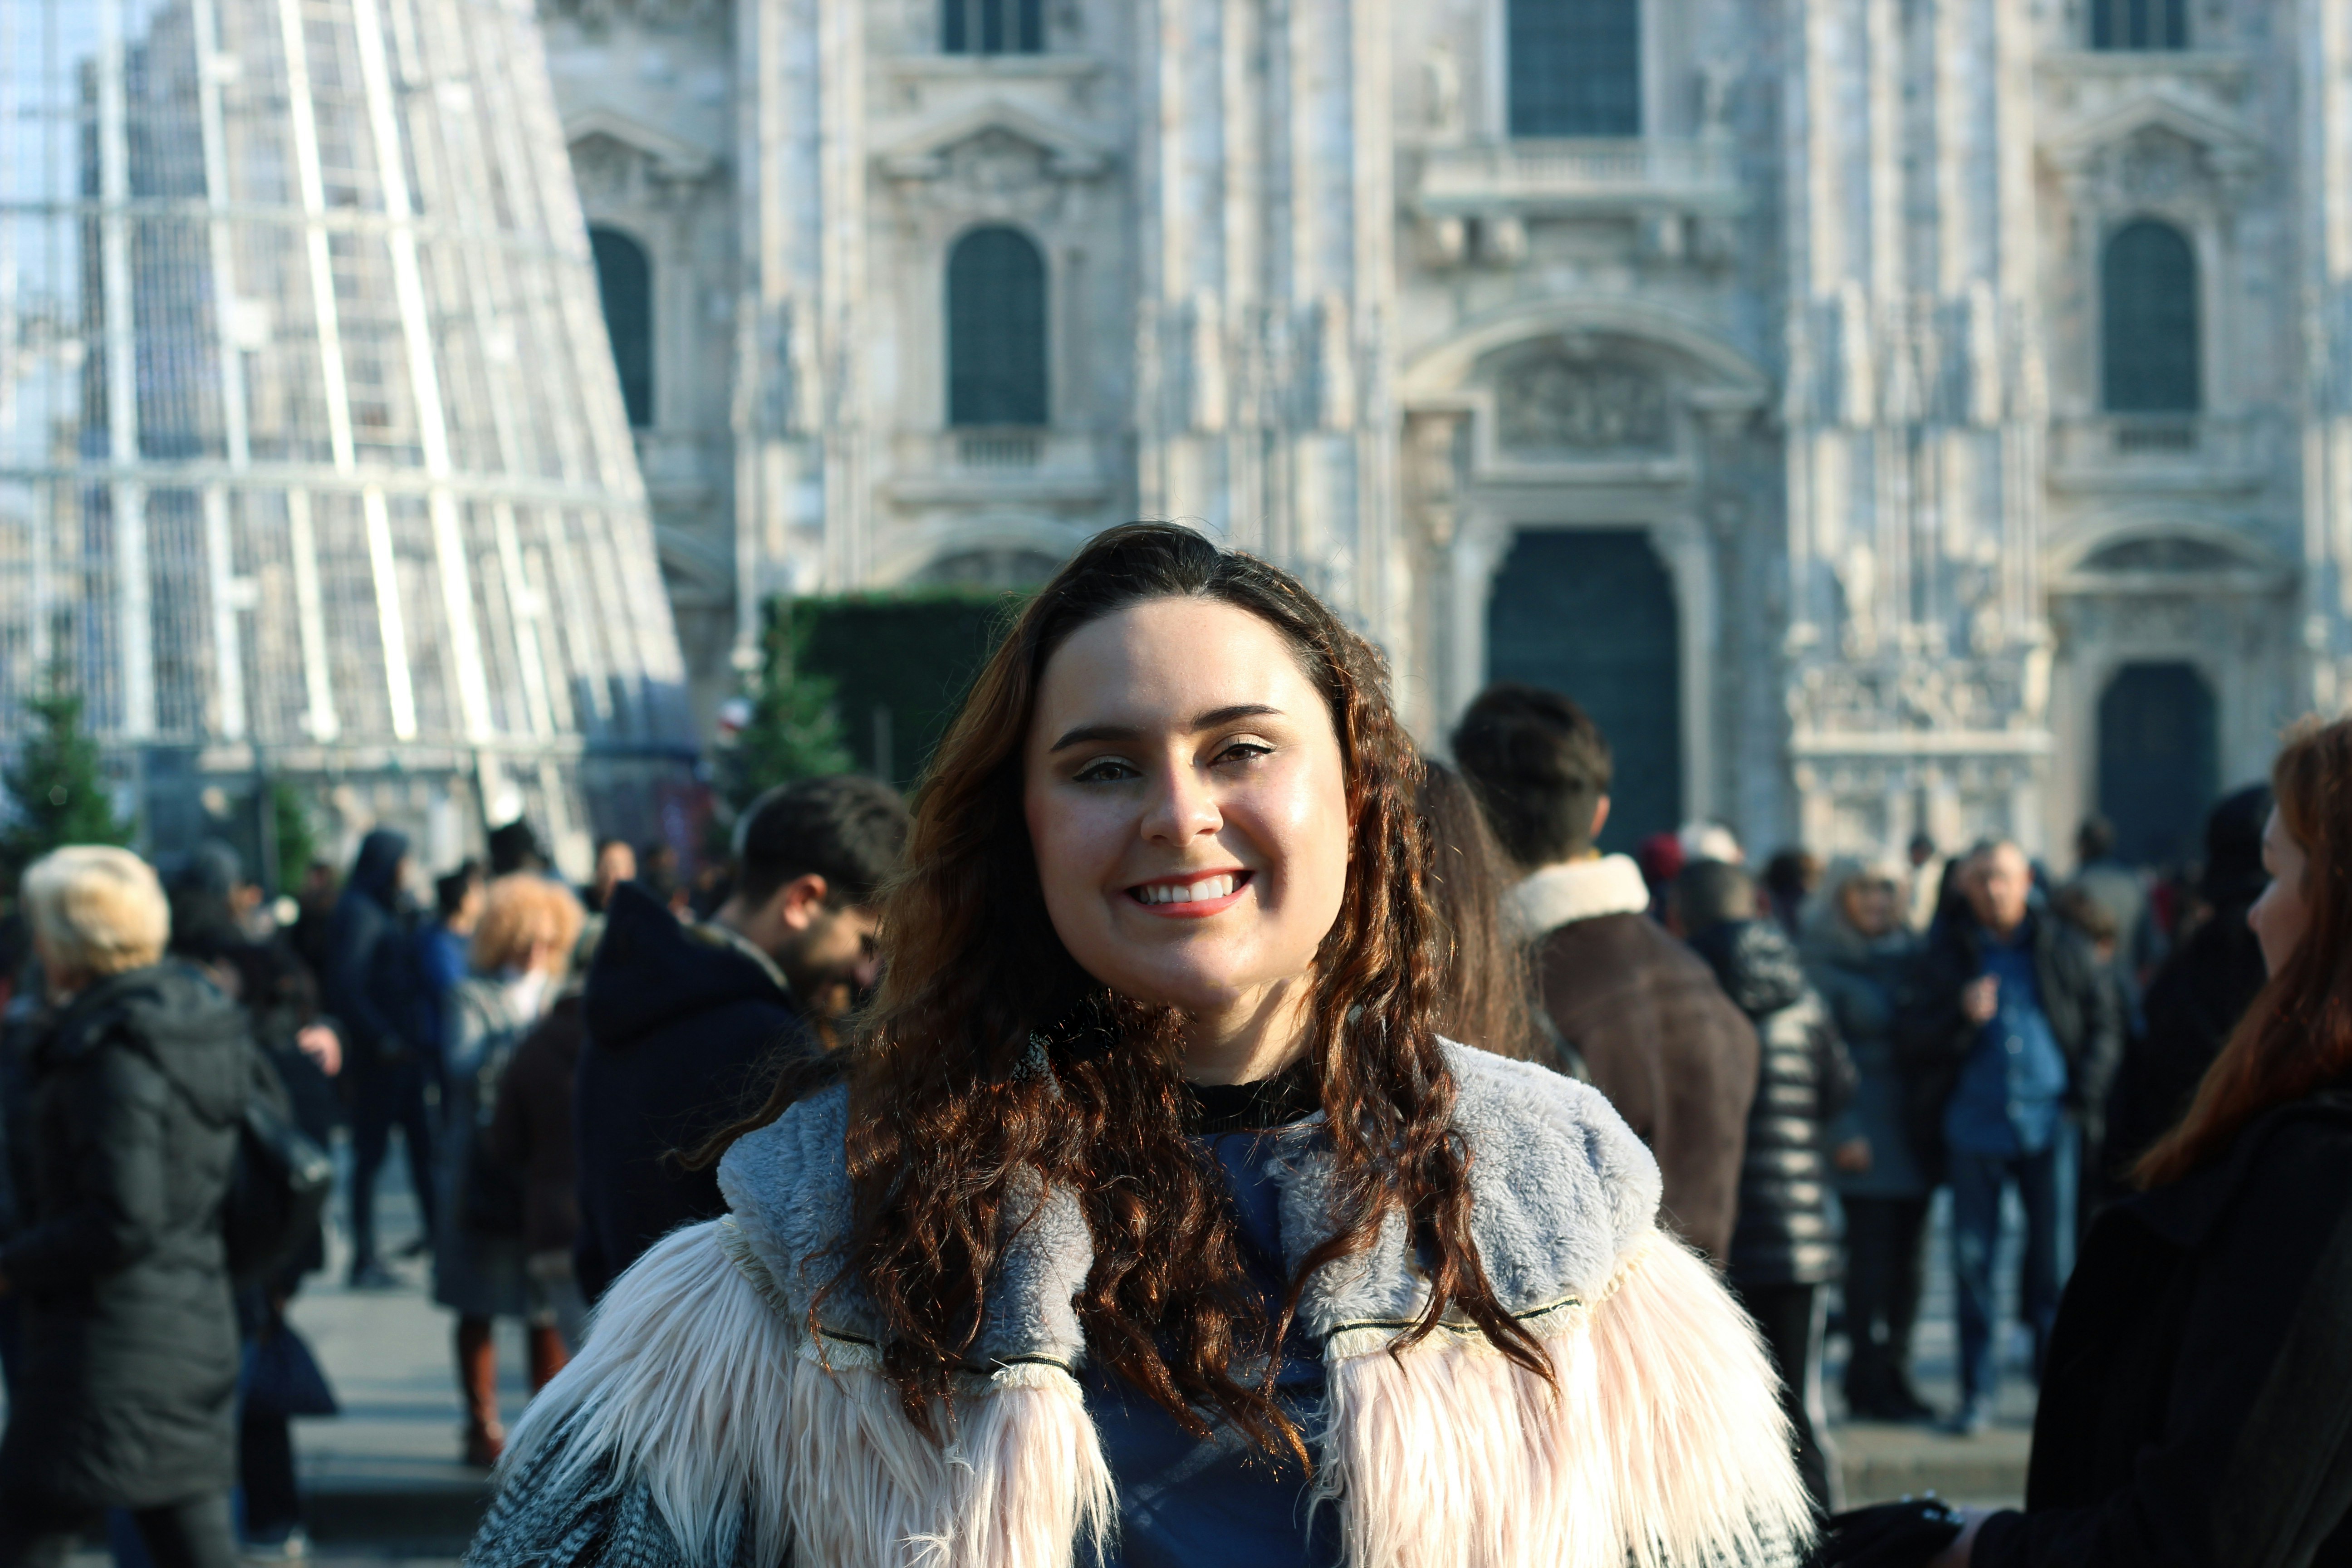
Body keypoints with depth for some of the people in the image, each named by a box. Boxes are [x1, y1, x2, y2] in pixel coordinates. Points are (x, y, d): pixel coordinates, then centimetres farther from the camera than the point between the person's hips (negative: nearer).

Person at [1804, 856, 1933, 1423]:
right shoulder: (1823, 962, -3)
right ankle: (1868, 1381, 1)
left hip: (1915, 1131, 6)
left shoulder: (1910, 956, 15)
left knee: (1909, 1254, 6)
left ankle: (1894, 1371, 14)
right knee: (1871, 1252, -6)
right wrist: (1843, 1133, -14)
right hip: (1865, 1133, -6)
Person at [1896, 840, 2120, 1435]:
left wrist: (2083, 1097, 1)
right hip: (1974, 1125, 0)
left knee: (2056, 1258, 1)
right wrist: (1963, 1017, -16)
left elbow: (2104, 1024, 12)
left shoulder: (2064, 949, 6)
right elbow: (1918, 1043, 3)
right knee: (1971, 1260, 0)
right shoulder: (1948, 955, 5)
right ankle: (1977, 1391, 7)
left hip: (2050, 1123, 0)